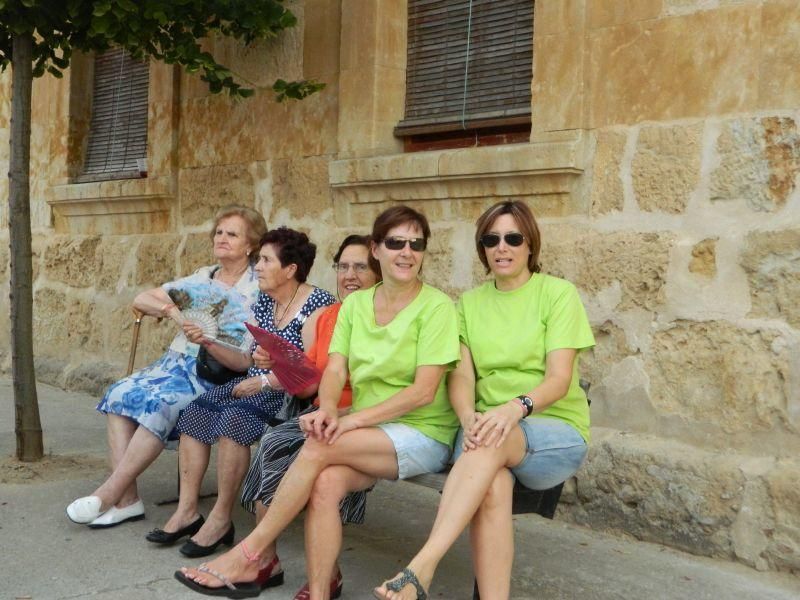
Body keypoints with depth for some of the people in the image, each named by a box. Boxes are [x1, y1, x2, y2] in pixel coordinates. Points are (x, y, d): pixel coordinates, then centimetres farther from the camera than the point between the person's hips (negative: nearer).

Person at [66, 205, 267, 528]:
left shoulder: (258, 288, 3)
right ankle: (126, 498, -21)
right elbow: (140, 300, 17)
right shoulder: (201, 278, 20)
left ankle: (110, 493, -23)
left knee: (160, 403, -32)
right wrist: (173, 311, -2)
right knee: (120, 394, -18)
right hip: (176, 362, 6)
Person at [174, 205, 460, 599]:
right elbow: (334, 370, 0)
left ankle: (252, 557, -16)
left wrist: (354, 420, -22)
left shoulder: (436, 307, -8)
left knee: (318, 448, -27)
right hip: (368, 433, 4)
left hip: (422, 434, -4)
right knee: (326, 484, -28)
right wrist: (327, 409, -23)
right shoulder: (355, 304, 9)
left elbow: (424, 391, -15)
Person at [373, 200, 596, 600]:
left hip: (556, 431, -2)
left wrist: (515, 408, -30)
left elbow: (559, 380, -10)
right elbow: (461, 375, 2)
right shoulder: (470, 303, 13)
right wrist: (470, 420, -21)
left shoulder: (558, 293, 1)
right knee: (492, 487, -35)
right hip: (490, 428, 3)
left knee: (492, 444, -37)